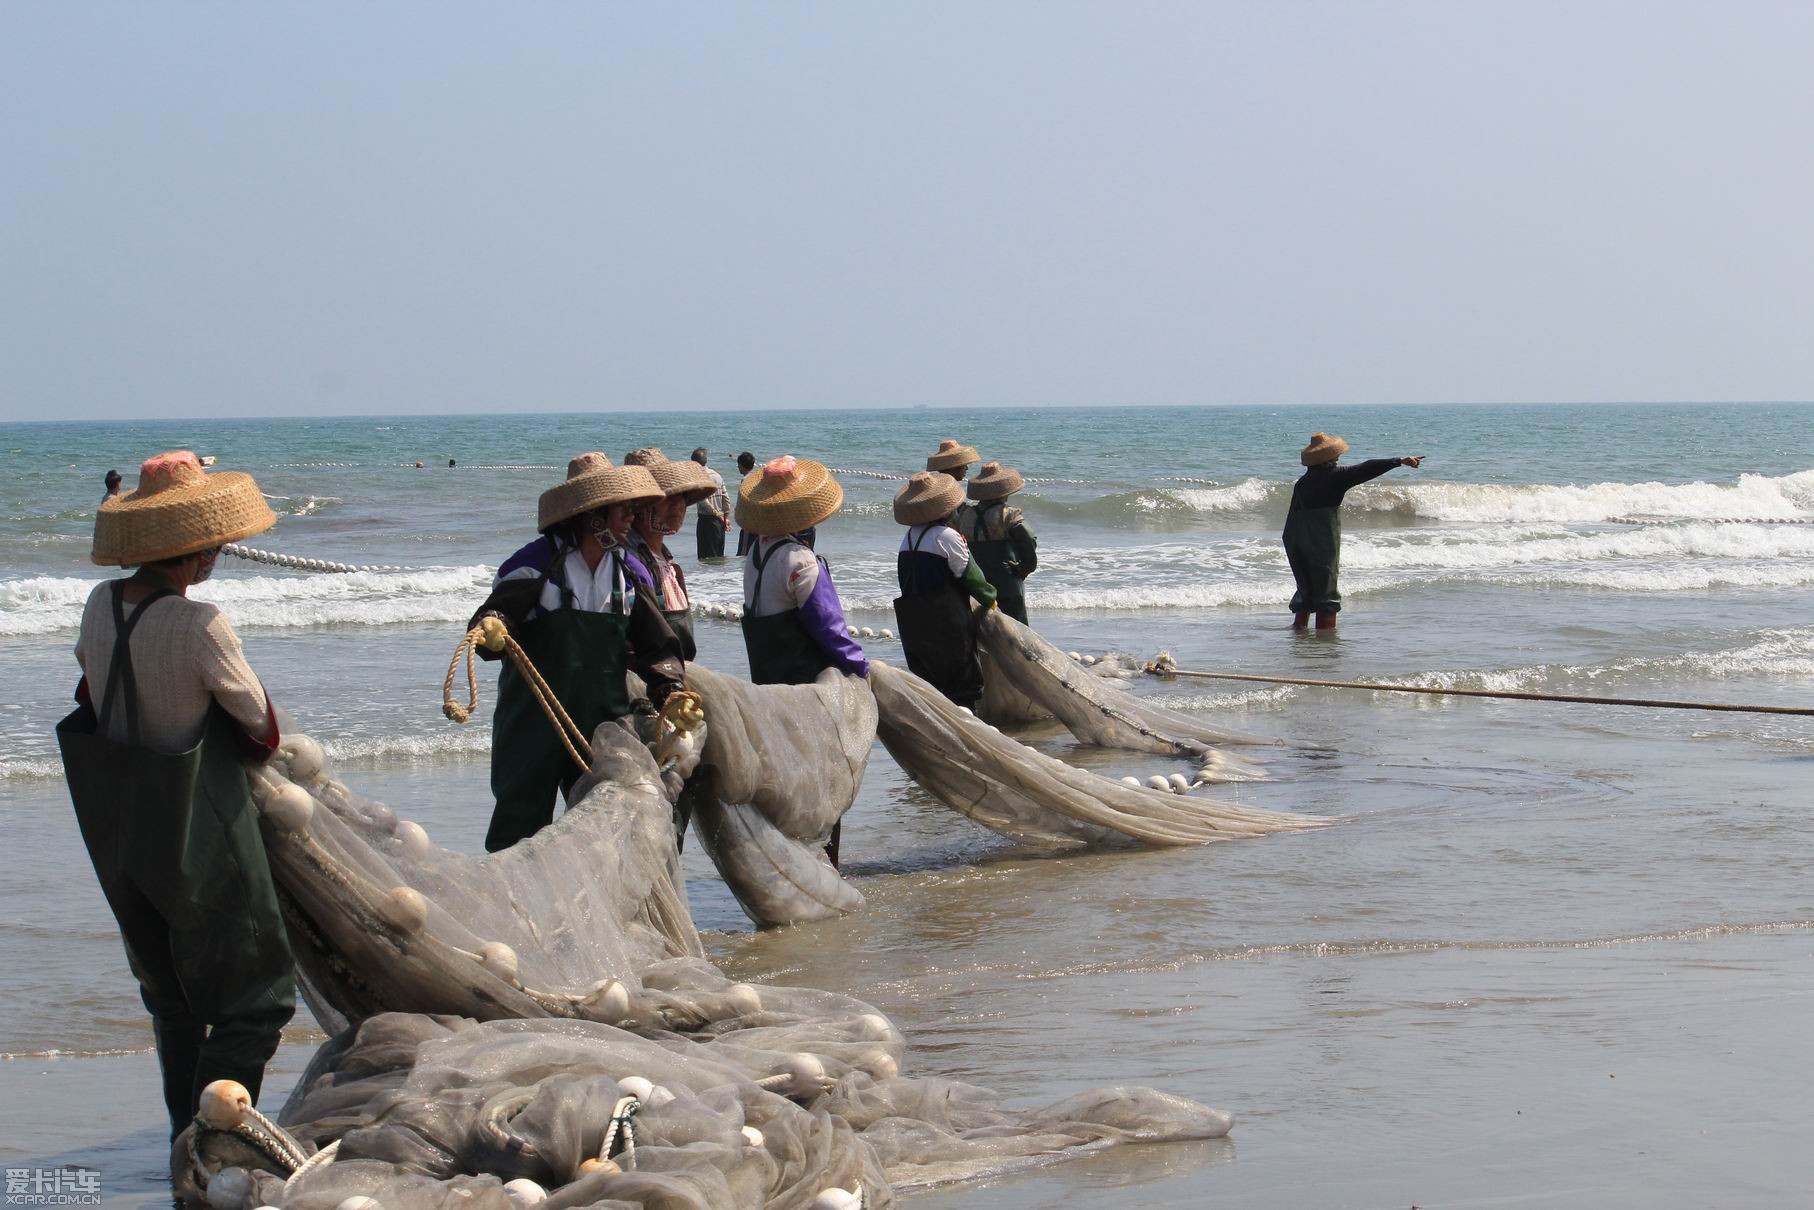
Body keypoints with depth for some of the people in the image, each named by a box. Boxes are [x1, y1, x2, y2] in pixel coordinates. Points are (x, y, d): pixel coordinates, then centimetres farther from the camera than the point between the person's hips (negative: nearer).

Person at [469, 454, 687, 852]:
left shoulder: (630, 573, 6)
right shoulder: (535, 565, -11)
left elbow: (657, 644, 8)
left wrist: (669, 690, -9)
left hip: (603, 721, 5)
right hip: (534, 722, -5)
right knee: (521, 820, -3)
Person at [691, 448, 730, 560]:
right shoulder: (717, 475, 9)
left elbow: (703, 501, -20)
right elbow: (726, 498, 9)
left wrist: (716, 514, -9)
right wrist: (726, 517, 11)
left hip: (706, 518, -7)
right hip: (720, 521, 7)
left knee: (707, 555, -3)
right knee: (719, 553, 13)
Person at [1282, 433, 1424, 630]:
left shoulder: (1302, 482, 12)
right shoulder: (1334, 475, -5)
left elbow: (1293, 514, 14)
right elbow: (1367, 469, -8)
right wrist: (1400, 462, -5)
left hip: (1294, 540, 6)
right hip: (1322, 543, -6)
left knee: (1305, 590, 17)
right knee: (1326, 592, -1)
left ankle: (1298, 628, 16)